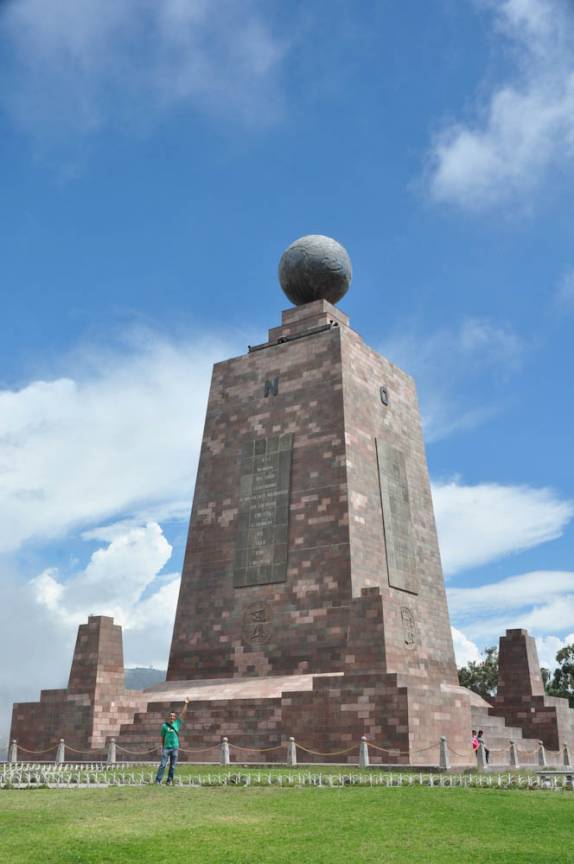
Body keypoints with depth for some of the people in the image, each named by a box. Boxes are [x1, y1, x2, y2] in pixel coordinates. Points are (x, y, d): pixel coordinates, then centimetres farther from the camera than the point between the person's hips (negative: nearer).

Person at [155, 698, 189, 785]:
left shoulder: (177, 723, 7)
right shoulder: (165, 725, 4)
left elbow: (183, 714, 4)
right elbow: (162, 737, 9)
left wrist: (186, 704, -1)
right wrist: (162, 747, 6)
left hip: (175, 747, 2)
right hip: (166, 747, -2)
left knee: (173, 766, 4)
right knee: (162, 764, -5)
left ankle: (169, 781, 12)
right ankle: (158, 780, -2)